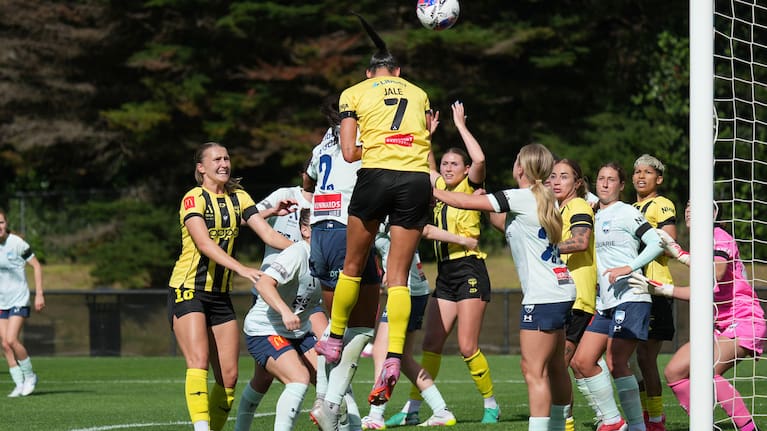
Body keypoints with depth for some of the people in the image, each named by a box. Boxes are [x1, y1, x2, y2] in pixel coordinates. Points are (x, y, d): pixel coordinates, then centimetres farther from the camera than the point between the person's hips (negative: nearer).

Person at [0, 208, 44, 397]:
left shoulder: (16, 243, -14)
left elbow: (36, 266, -6)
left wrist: (39, 295, -9)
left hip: (19, 299, -5)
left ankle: (29, 376, 3)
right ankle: (19, 384, 8)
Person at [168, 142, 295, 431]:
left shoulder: (238, 198, 9)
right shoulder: (194, 198, -10)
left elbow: (268, 234, 3)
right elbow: (204, 243, -24)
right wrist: (241, 268, -35)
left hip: (221, 296, 6)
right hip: (188, 291, -6)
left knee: (229, 375, -2)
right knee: (198, 363, -22)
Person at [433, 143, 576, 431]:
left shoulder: (521, 198, -12)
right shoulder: (545, 199, 13)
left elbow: (465, 202, -10)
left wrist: (430, 191, 3)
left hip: (542, 296, -10)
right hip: (560, 291, 10)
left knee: (533, 371, -11)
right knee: (554, 368, 14)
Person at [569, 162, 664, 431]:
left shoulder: (626, 213, -4)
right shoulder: (596, 216, 16)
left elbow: (657, 243, -10)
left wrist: (628, 267, -18)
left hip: (631, 297, -8)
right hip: (606, 302, 8)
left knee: (616, 363, -14)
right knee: (582, 362, 1)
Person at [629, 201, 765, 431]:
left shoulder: (719, 237, -10)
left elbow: (716, 273, -30)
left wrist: (681, 255, -25)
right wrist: (661, 289, 15)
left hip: (744, 320, -9)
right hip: (720, 325, 9)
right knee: (674, 371, 1)